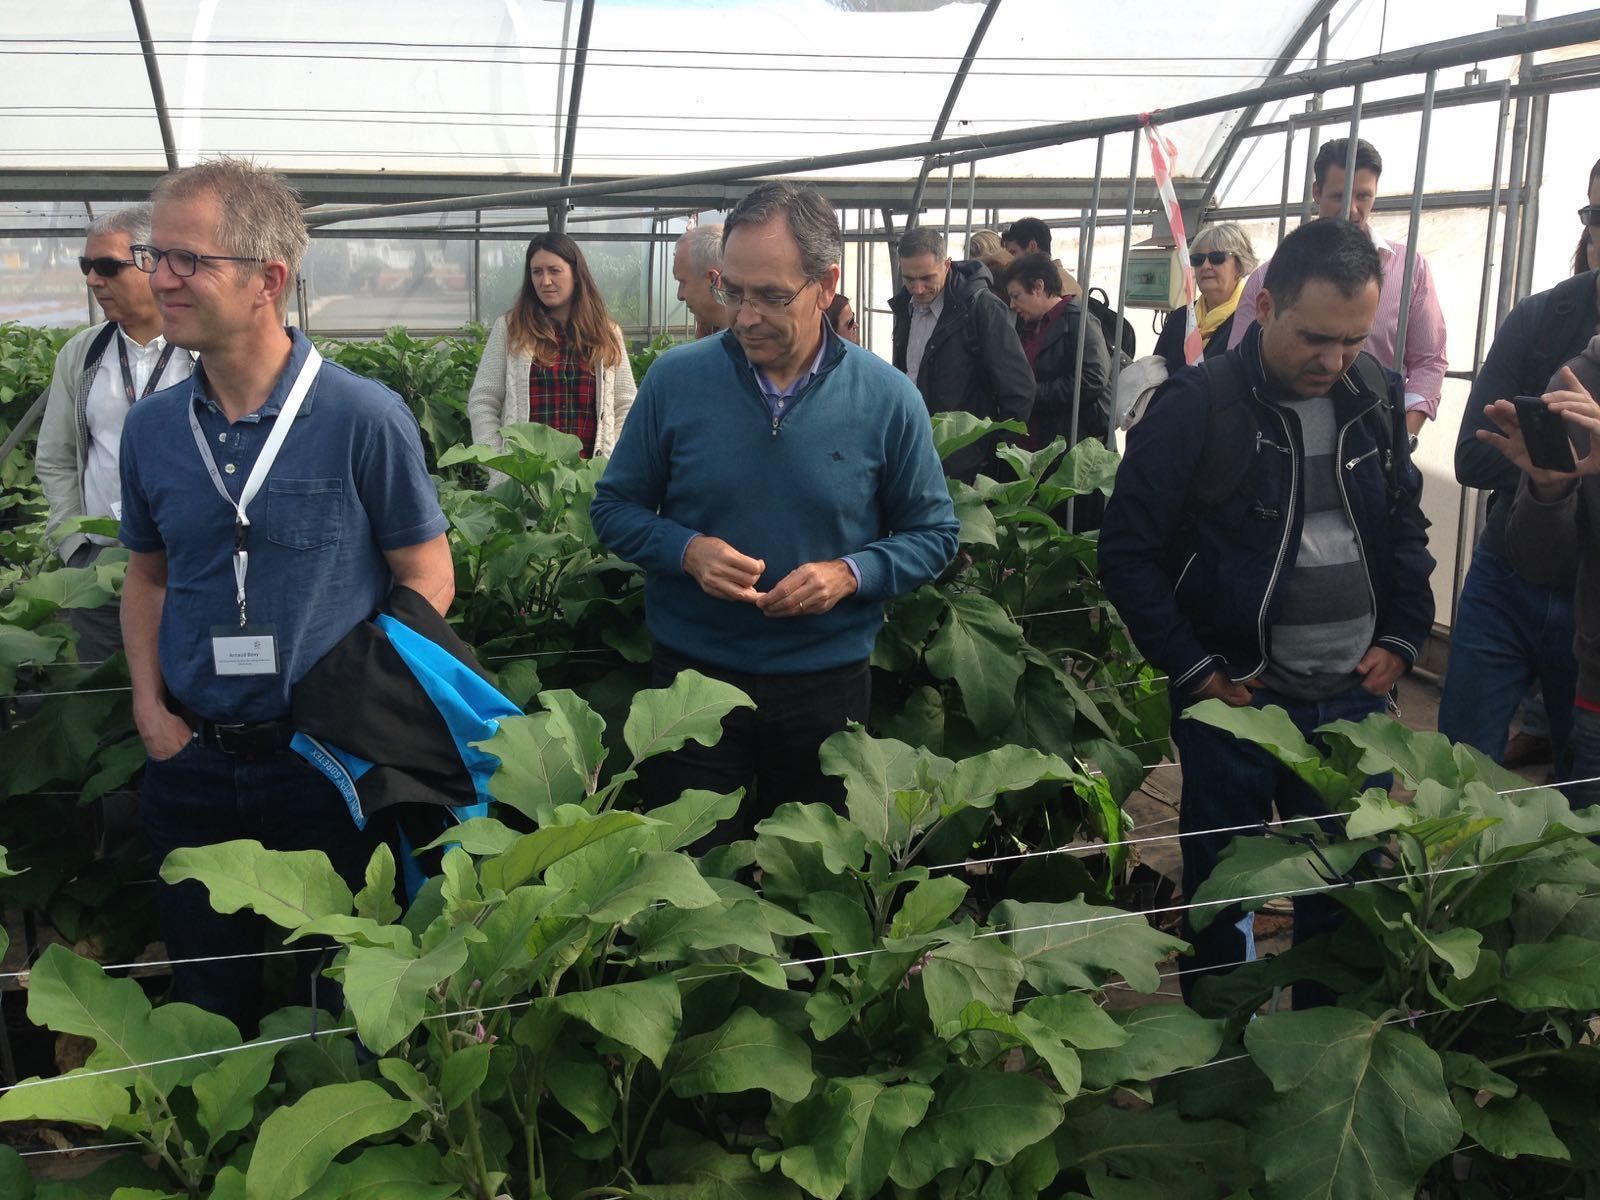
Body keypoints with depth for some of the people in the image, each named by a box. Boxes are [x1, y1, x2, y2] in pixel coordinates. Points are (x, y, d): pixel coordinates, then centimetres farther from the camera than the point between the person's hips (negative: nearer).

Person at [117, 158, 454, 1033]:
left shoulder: (364, 418, -13)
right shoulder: (151, 428, 1)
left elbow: (428, 576, -8)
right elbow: (148, 574, 13)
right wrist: (149, 701, 0)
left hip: (331, 763, -4)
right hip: (192, 765, 4)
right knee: (206, 1009, 19)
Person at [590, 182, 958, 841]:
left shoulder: (887, 398, -6)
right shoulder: (675, 379, -5)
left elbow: (933, 533, 2)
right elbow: (614, 508, 3)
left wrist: (850, 574, -16)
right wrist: (687, 551, -16)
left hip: (828, 686, 0)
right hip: (693, 675, 0)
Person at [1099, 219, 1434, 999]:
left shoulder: (1375, 396, 4)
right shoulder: (1197, 406, -12)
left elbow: (1407, 525, 16)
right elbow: (1127, 552, -9)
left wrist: (1403, 638, 5)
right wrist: (1195, 670, -11)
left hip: (1353, 699, 5)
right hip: (1235, 700, -4)